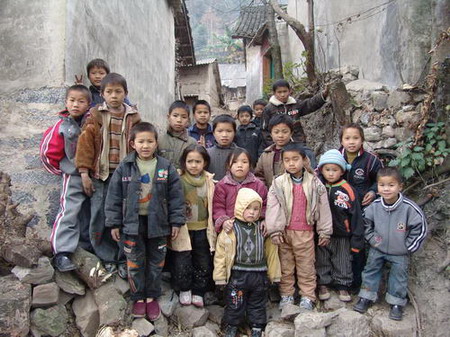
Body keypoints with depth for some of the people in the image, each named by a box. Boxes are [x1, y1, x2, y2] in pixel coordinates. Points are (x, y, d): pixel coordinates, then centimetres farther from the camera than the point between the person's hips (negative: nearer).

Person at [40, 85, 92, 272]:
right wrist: (61, 168, 7)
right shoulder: (62, 126, -6)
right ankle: (62, 253, -5)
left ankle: (88, 246, 29)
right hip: (73, 176, -3)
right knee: (69, 212, -8)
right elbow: (48, 151, 0)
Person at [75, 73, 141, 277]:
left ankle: (123, 259, 19)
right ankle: (107, 257, 21)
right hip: (101, 176, 0)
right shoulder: (95, 116, 2)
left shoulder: (133, 117, 5)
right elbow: (85, 144, 0)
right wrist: (84, 173, -4)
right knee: (100, 219, 4)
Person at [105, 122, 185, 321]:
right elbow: (114, 197, -1)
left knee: (156, 263, 13)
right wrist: (114, 223, -2)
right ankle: (138, 298, 29)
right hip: (133, 222, 0)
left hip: (158, 222, 0)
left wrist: (176, 222, -3)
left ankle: (152, 297, 31)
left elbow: (176, 196, -2)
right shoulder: (125, 167, -5)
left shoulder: (166, 167, -5)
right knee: (135, 263, 11)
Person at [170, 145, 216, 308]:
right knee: (182, 264, 1)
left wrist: (212, 229, 7)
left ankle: (198, 292, 31)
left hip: (203, 229, 3)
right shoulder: (179, 180, -9)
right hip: (183, 229, -3)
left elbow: (212, 206, 8)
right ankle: (184, 290, 28)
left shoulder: (209, 180, 1)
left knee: (204, 264, 11)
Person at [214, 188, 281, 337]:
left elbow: (271, 252, 2)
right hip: (237, 275, -2)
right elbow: (220, 253, -7)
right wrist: (220, 276, -6)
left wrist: (273, 274, 4)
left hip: (259, 275, 2)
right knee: (234, 303, 13)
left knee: (258, 304, 18)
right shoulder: (231, 229, -10)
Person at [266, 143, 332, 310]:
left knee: (306, 266, 9)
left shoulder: (315, 183, -2)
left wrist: (325, 232, 3)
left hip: (305, 232, 0)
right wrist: (275, 231, -12)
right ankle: (286, 295, 26)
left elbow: (323, 208, 2)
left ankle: (307, 296, 22)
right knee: (285, 265, 12)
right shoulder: (278, 183, -3)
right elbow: (272, 208, -6)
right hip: (285, 231, 1)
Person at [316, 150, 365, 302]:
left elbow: (356, 215, -8)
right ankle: (323, 284, 30)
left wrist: (356, 239, -6)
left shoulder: (347, 190, -12)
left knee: (343, 262, 14)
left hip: (342, 235, -1)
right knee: (322, 260, 14)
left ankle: (343, 285, 30)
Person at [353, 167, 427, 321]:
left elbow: (420, 228, -12)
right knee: (371, 271, 12)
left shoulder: (409, 208, -23)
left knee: (398, 276, 10)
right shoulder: (374, 206, -13)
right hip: (377, 249, 3)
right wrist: (372, 239, -1)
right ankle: (366, 297, 29)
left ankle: (396, 303, 29)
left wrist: (408, 247, -10)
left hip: (400, 253, -2)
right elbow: (366, 223, 5)